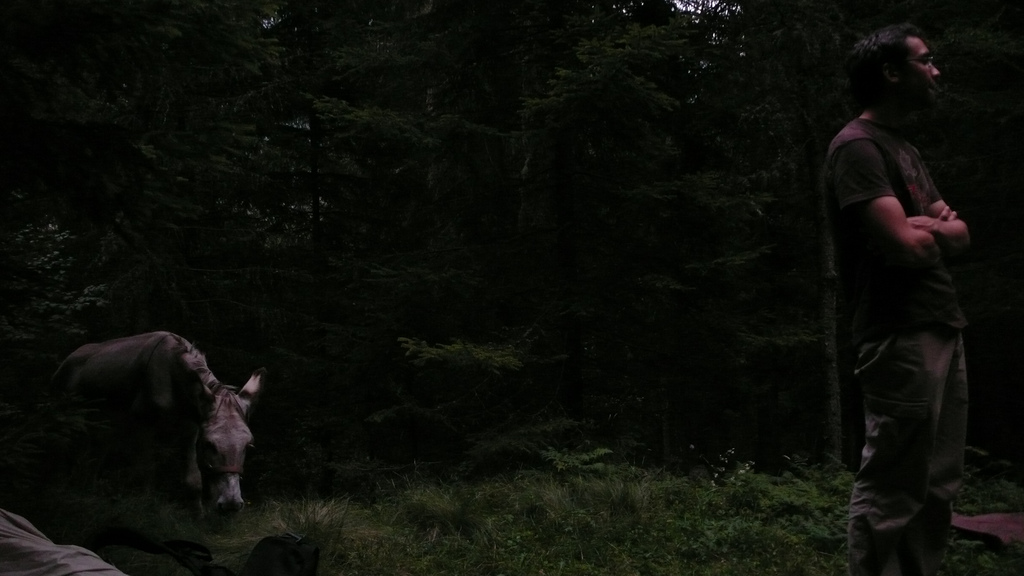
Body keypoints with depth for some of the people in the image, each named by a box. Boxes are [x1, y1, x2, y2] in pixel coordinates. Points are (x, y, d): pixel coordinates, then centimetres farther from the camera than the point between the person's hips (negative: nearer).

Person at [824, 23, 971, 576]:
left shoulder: (903, 149, 22)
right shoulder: (858, 146, -9)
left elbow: (960, 235, 17)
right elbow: (906, 247, -18)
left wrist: (929, 227, -5)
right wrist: (936, 229, 4)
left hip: (942, 331, 10)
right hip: (901, 338, -10)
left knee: (938, 489, 11)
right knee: (891, 493, -8)